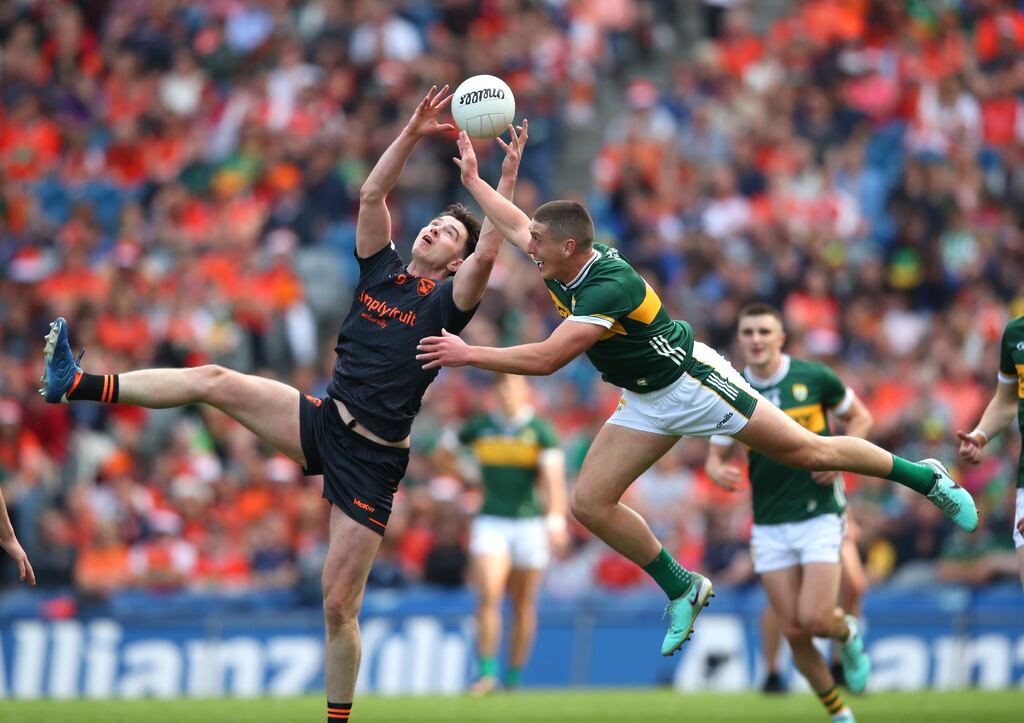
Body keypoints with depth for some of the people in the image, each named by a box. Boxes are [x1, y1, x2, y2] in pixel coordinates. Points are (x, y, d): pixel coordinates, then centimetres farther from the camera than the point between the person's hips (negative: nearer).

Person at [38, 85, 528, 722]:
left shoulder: (445, 302, -3)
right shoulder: (382, 270, 11)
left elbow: (489, 253, -20)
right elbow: (372, 195, 3)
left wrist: (507, 179, -24)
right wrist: (414, 134, -5)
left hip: (371, 459, -5)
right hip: (325, 423, 5)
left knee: (339, 605, -6)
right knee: (215, 381, -6)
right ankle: (78, 384, -4)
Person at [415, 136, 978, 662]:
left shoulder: (609, 284, -32)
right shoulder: (563, 266, -6)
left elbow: (546, 359, -36)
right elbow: (513, 223, 17)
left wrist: (468, 354, -29)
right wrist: (473, 180, 19)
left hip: (692, 380, -9)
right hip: (647, 404, 9)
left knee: (807, 450, -3)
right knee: (589, 503, -3)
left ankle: (925, 477, 15)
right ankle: (682, 589, 11)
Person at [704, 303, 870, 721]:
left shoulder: (813, 377, -4)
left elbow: (860, 417, 9)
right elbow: (716, 456, 8)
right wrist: (718, 471, -16)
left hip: (820, 515, -3)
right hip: (769, 526, 3)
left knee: (814, 620, -15)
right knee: (792, 631, -1)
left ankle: (848, 633, 21)